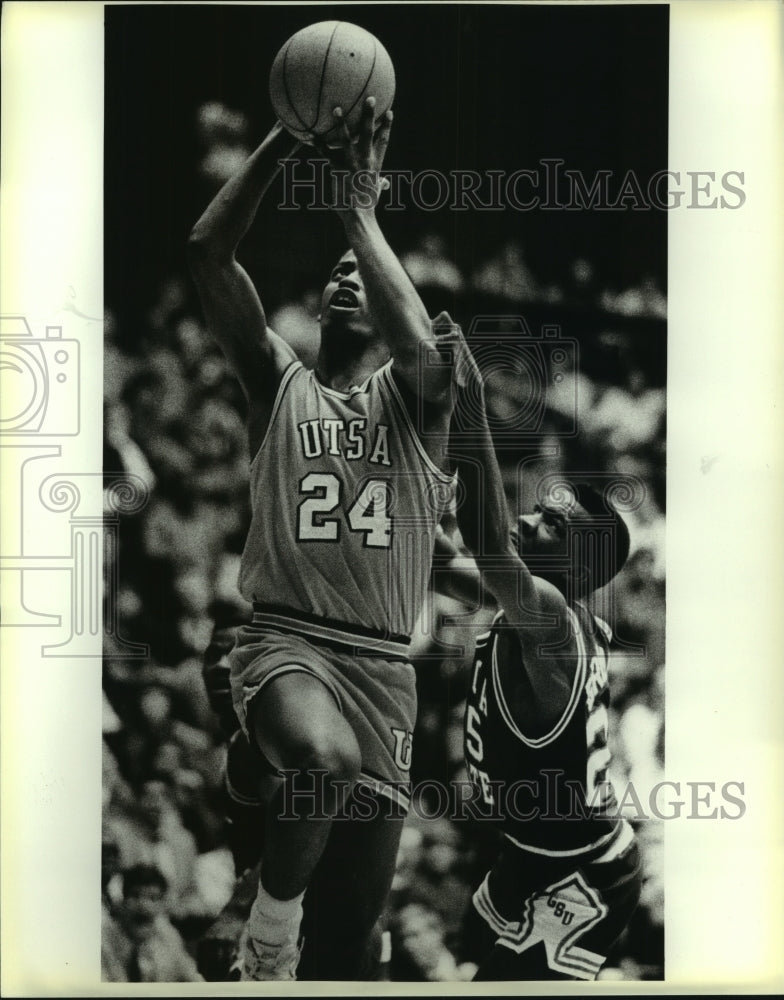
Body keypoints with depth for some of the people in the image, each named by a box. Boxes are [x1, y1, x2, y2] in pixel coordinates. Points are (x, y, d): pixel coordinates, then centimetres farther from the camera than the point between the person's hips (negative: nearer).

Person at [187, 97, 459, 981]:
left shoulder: (411, 396, 11)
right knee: (325, 759, -36)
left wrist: (358, 206, -9)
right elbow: (206, 250, 2)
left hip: (383, 662, 1)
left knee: (351, 924, 4)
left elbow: (422, 345, -16)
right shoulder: (279, 382, 13)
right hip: (283, 639, -1)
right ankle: (270, 928, -8)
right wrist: (285, 138, -5)